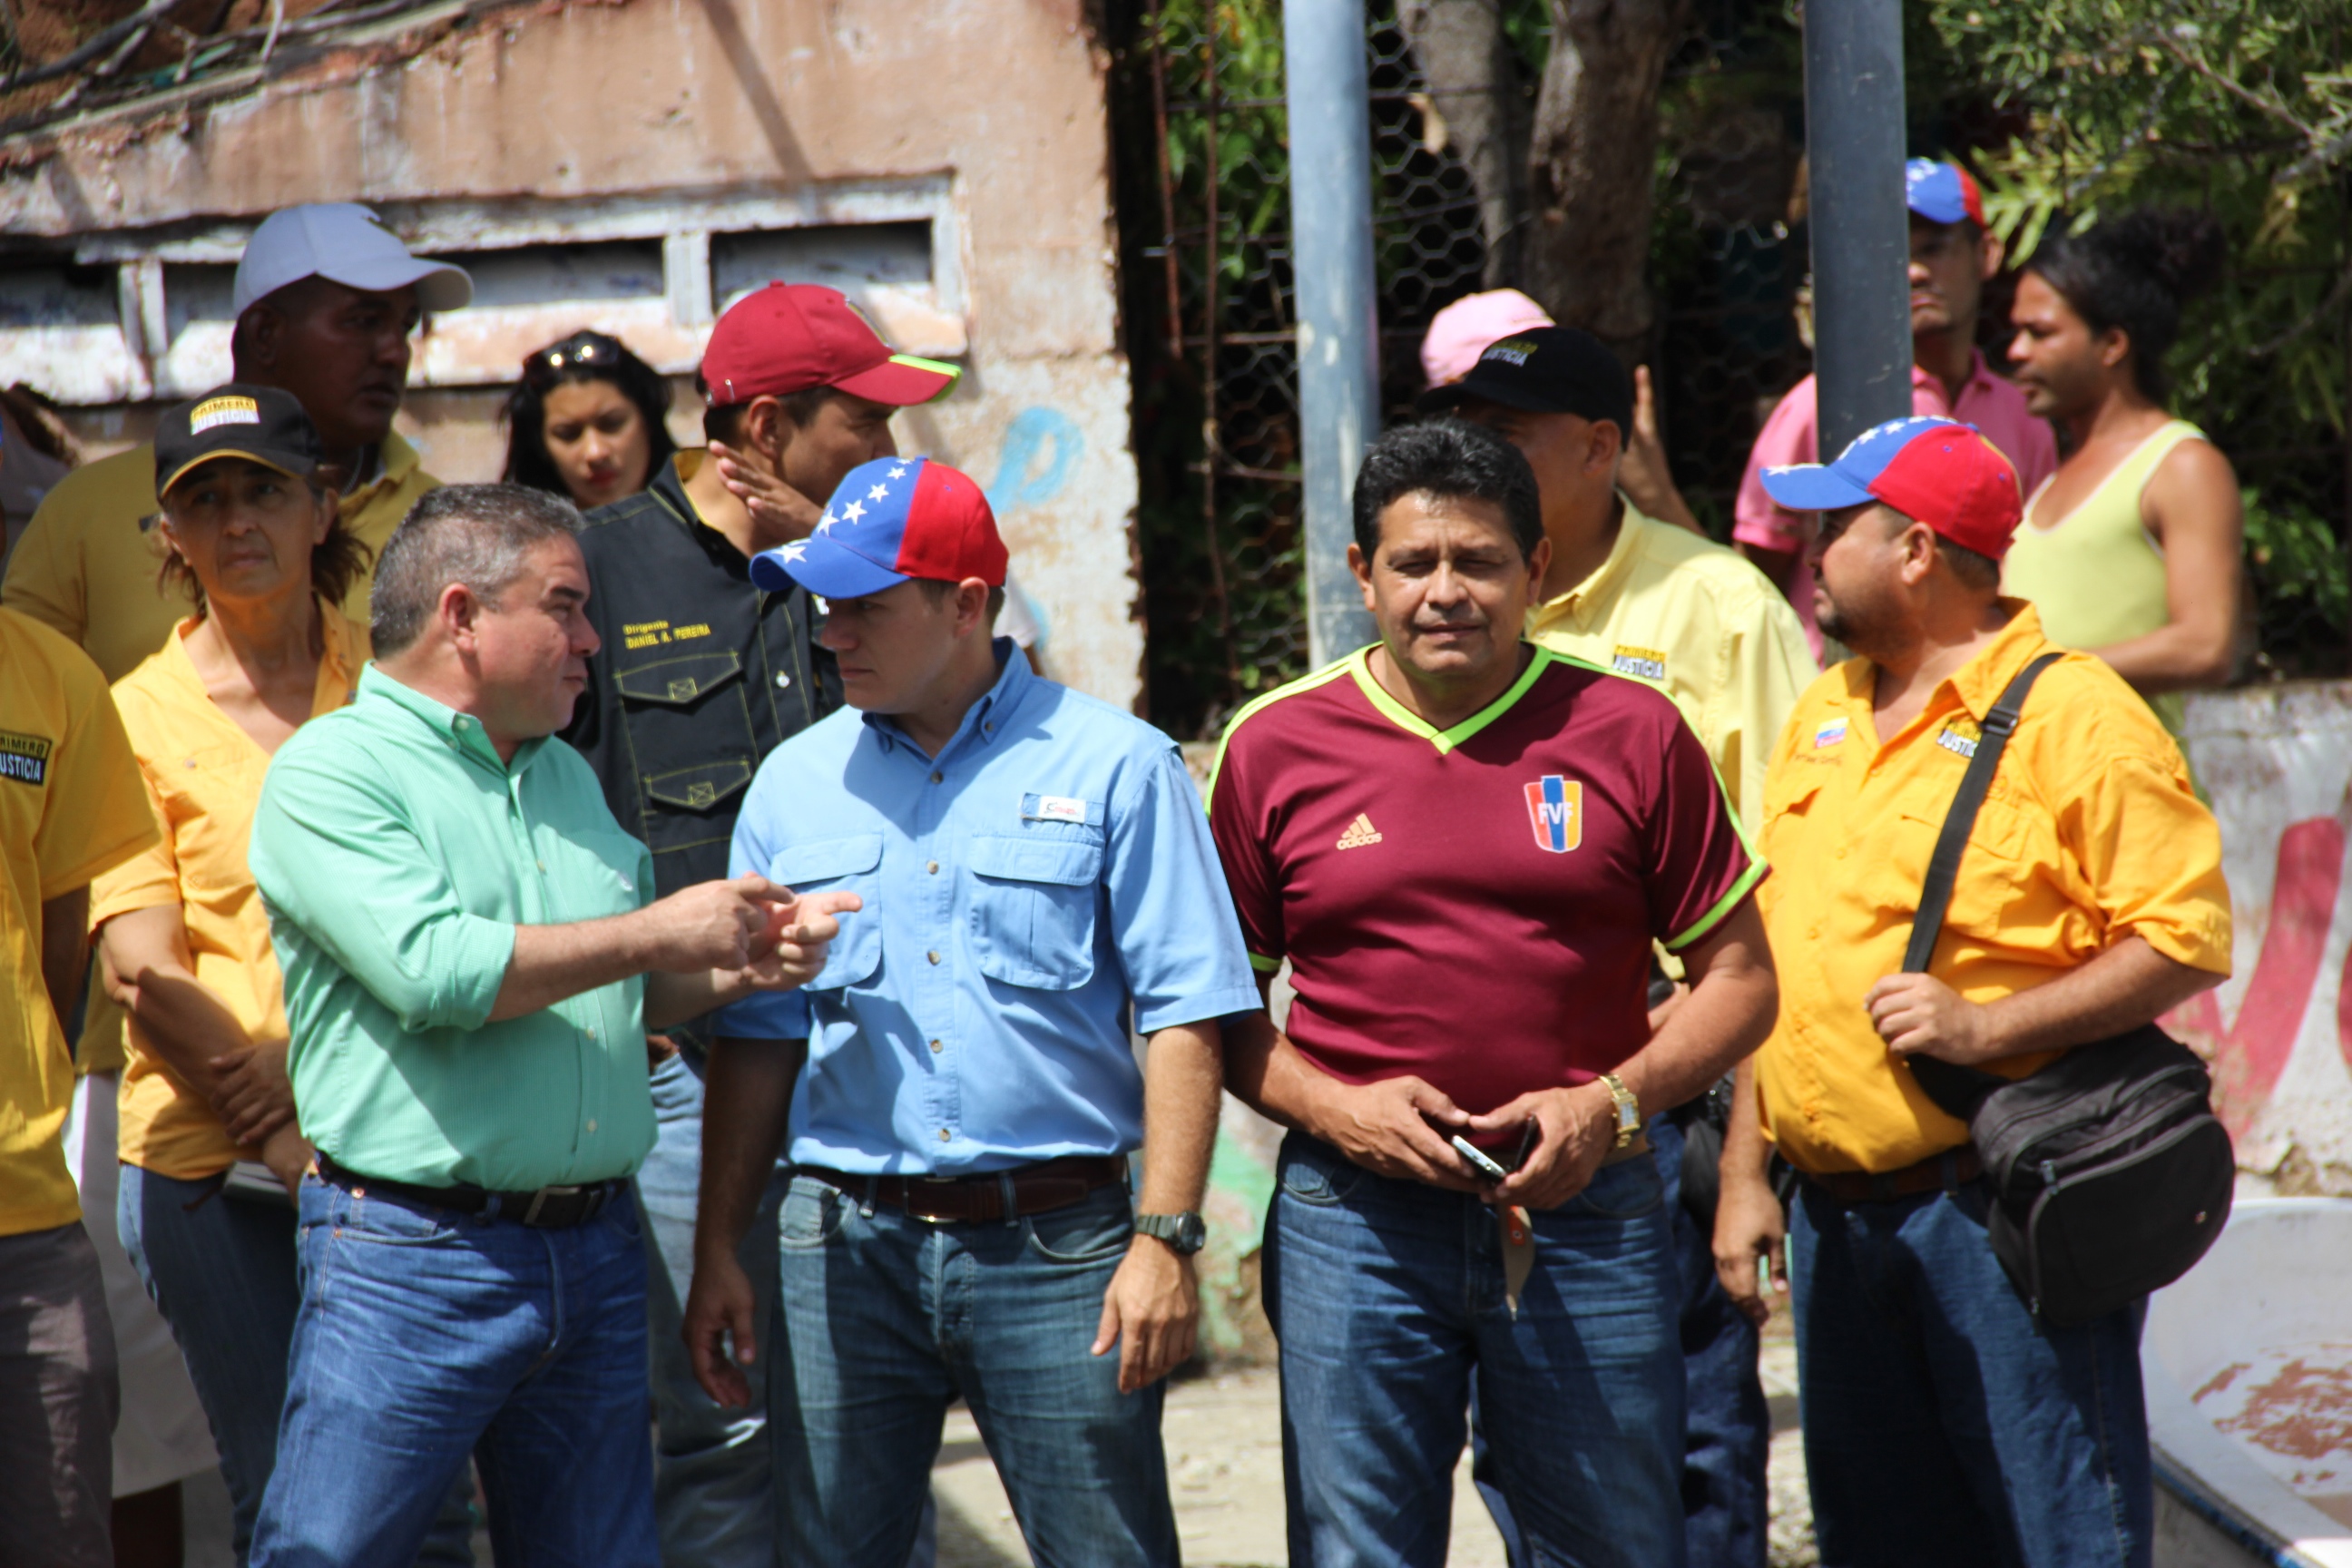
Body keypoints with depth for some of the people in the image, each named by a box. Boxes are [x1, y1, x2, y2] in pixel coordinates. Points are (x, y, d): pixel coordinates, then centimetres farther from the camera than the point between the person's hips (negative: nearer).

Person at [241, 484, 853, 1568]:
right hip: (410, 1258, -7)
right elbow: (433, 971, -21)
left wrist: (737, 969, 5)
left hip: (595, 1255, 7)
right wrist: (655, 933, -12)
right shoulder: (330, 770, -7)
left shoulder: (567, 777, 18)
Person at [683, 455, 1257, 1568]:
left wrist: (1165, 1240, -12)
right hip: (846, 1243, 3)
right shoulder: (796, 782, 10)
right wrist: (718, 1254, 8)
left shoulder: (1117, 767, -1)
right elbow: (757, 1040, 13)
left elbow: (1185, 1019, -5)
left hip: (1055, 1240, -3)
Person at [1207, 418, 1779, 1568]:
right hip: (1356, 1215, 0)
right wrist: (1334, 1109, -8)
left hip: (1583, 1207, 0)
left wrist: (1611, 1104, -9)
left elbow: (1738, 976, 6)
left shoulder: (1629, 730, 3)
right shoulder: (1274, 747, 5)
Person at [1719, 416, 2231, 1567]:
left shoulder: (2073, 717, -8)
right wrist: (1744, 1174, 13)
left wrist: (1982, 1027, -20)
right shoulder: (1822, 719, 15)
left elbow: (2187, 938, -14)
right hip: (1837, 1217, 7)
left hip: (2002, 1209, -7)